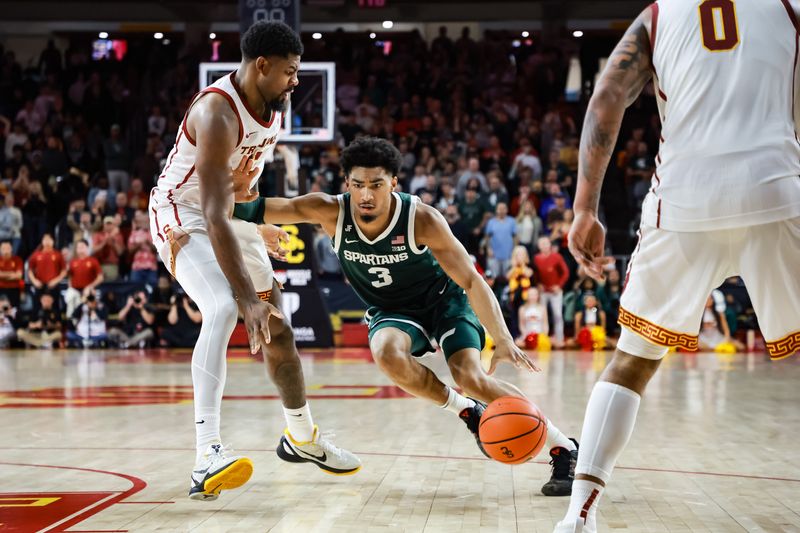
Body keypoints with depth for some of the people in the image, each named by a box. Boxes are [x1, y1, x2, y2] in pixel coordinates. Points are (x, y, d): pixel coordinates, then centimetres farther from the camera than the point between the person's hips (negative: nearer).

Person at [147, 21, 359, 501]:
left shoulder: (279, 104, -6)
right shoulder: (216, 113, -32)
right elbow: (214, 217, -40)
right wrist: (250, 299, -45)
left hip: (235, 213, 8)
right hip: (183, 215, -8)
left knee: (278, 329, 12)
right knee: (224, 310, -32)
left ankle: (303, 437, 32)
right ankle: (208, 455, -37)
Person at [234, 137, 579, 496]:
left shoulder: (422, 219, -27)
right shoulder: (330, 212, -21)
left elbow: (471, 281, -25)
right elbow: (265, 209, -28)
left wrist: (503, 340, -36)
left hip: (444, 300, -2)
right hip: (392, 312, 3)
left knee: (471, 377, -25)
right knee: (387, 353, -33)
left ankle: (564, 449, -10)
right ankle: (467, 412, -7)